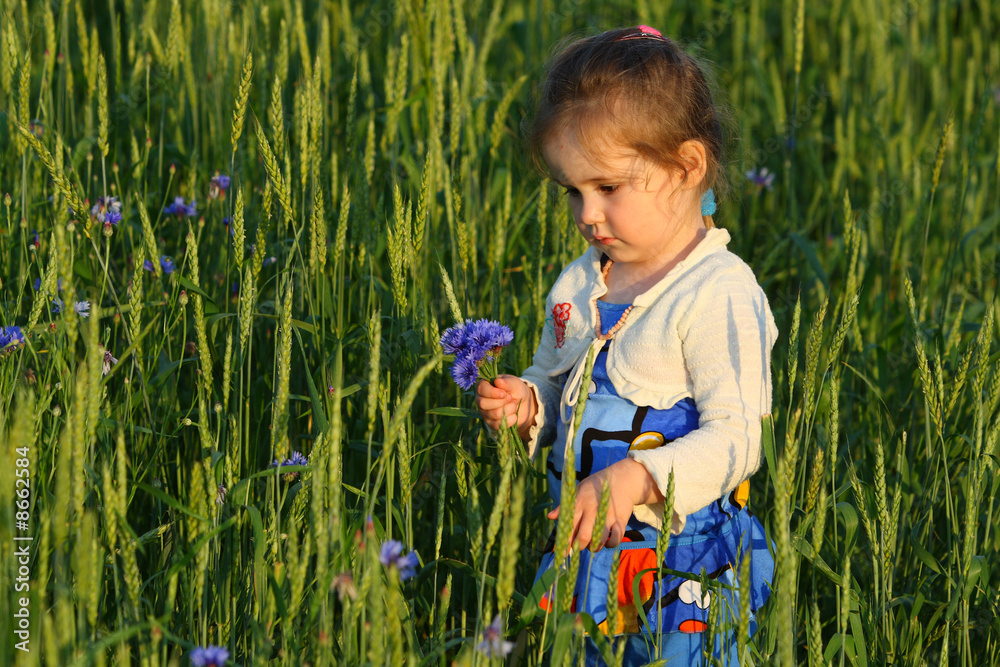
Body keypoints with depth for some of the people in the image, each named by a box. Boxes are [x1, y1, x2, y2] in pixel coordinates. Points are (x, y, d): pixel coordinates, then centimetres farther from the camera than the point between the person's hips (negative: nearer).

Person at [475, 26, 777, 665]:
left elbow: (736, 437, -20)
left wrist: (634, 478, -32)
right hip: (582, 556, 6)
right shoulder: (577, 286, 8)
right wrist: (530, 405, -2)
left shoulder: (719, 294, -16)